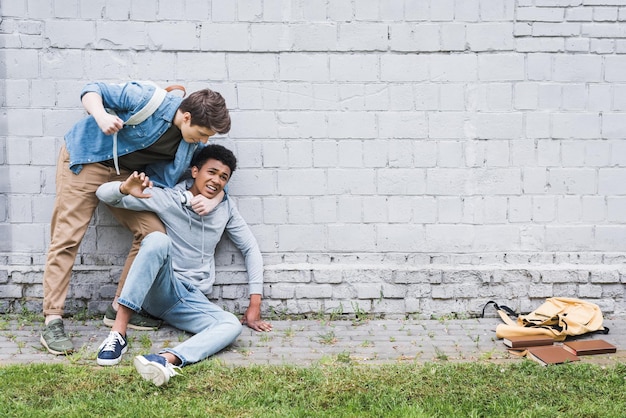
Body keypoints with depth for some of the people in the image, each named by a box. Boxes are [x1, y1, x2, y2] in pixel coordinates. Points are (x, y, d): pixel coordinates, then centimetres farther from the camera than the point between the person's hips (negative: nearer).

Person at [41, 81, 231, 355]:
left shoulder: (192, 144, -9)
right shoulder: (146, 98, -27)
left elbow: (163, 180, 1)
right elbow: (92, 91, -17)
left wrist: (198, 199, -18)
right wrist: (101, 115, -38)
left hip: (125, 175, 6)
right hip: (85, 158, -6)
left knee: (153, 232, -6)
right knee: (67, 238, -10)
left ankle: (119, 309, 5)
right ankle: (52, 320, -6)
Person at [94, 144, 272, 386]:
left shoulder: (226, 207, 8)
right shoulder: (167, 199, -4)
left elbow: (250, 249, 13)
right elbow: (104, 194, -6)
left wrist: (255, 303, 5)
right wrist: (125, 189, -31)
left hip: (192, 300, 3)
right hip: (159, 290, -3)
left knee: (232, 325, -28)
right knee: (157, 239, -33)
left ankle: (167, 359, -57)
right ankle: (118, 333, -36)